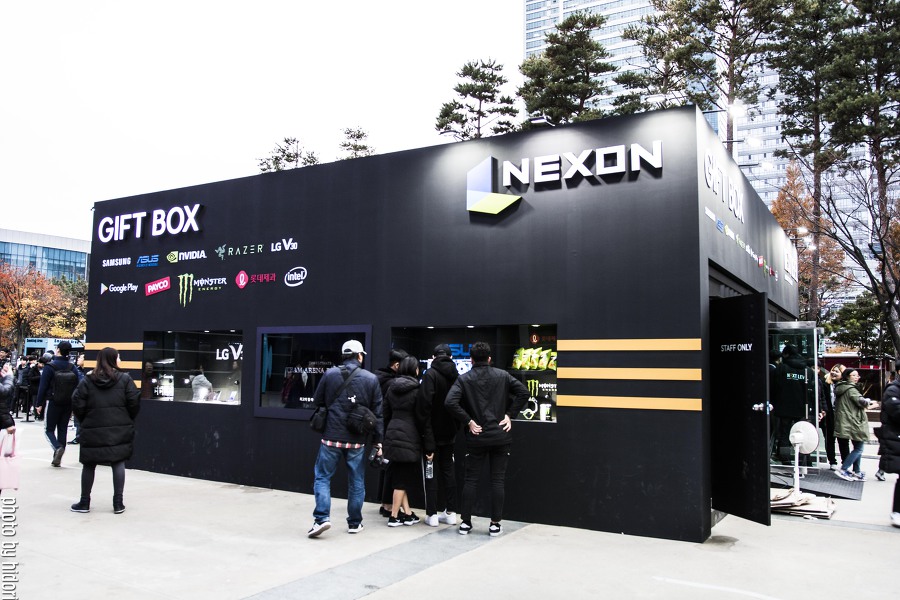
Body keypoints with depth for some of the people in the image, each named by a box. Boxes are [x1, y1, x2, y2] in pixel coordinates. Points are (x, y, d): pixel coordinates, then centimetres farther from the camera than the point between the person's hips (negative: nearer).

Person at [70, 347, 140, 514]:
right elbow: (134, 402, -6)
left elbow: (77, 404, -3)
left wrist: (86, 421, 14)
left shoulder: (87, 381, 0)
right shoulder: (124, 379, -4)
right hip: (119, 430, -1)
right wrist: (127, 420, 11)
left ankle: (84, 503, 21)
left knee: (89, 465, 13)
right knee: (118, 463, 5)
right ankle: (118, 503, 4)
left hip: (93, 431, 1)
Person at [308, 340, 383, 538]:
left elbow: (317, 402, 6)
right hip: (357, 440, 1)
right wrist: (378, 442, 7)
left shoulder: (330, 374, -3)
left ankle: (321, 517, -2)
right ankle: (354, 523, 19)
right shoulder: (371, 379, -1)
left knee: (322, 477, 10)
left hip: (331, 437, -1)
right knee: (356, 482, 12)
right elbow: (377, 413, 1)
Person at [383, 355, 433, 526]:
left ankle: (407, 513, 18)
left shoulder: (391, 387, 9)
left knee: (399, 477, 12)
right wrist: (429, 446, -5)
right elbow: (423, 419, -9)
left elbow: (386, 414, 12)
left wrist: (386, 437, 18)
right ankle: (394, 516, 6)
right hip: (409, 437, -6)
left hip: (392, 435, 6)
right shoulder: (417, 389, -8)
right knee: (403, 478, 2)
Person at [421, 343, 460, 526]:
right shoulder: (456, 375, 6)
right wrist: (457, 425, 11)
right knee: (448, 469, 14)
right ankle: (450, 512, 17)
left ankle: (432, 514, 5)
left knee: (431, 471, 3)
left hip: (433, 430, -5)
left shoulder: (430, 374, -12)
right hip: (450, 431, 5)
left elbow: (426, 402, -20)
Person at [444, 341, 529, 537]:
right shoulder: (502, 376, 2)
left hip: (476, 438, -1)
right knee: (498, 480, 7)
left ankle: (465, 522, 13)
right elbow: (524, 392, -4)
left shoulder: (464, 379, -3)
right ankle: (495, 524, 9)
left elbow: (450, 402, -17)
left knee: (471, 480, 9)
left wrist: (468, 421, -9)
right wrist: (510, 414, 0)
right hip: (500, 436, 1)